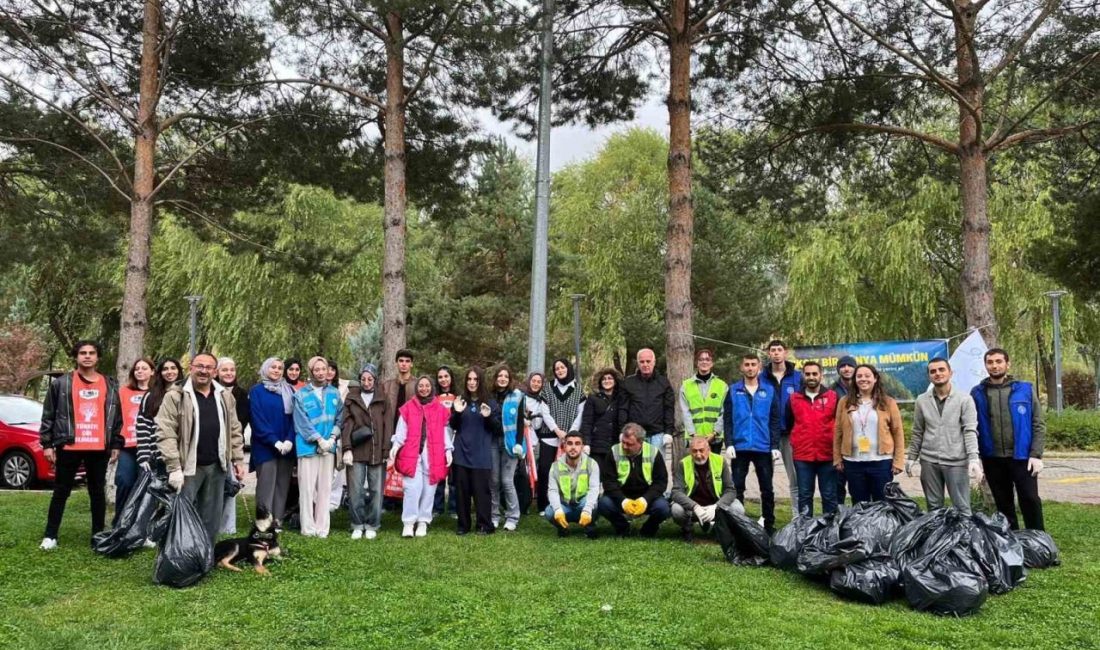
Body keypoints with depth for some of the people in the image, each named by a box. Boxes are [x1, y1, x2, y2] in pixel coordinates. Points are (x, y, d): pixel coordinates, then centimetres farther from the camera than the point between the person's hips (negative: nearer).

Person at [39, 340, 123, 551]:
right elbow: (48, 415, 2)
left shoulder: (110, 385, 9)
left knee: (98, 492, 9)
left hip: (99, 448, 2)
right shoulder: (61, 383, 1)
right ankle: (50, 536, 15)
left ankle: (98, 535, 17)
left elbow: (117, 416, 12)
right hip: (69, 446, -2)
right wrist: (47, 443, -2)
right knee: (61, 491, 6)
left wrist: (116, 444, 9)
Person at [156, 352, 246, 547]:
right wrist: (174, 468, -17)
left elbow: (234, 431, 15)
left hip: (216, 467, 5)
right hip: (188, 466, -4)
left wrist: (238, 460, 9)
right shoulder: (176, 396, -6)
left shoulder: (225, 396, 10)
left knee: (211, 519, 12)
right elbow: (166, 434, -12)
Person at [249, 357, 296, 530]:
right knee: (266, 485, -5)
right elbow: (258, 420, -6)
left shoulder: (289, 391, 13)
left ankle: (278, 521, 7)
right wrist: (275, 442, -15)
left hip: (286, 447, 4)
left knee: (282, 485, 3)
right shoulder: (257, 391, 1)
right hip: (265, 447, -4)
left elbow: (294, 417, 7)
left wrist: (289, 440, -9)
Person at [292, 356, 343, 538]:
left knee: (325, 488, 5)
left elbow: (339, 418, 8)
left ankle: (322, 528, 10)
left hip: (329, 447, 3)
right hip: (308, 446, -3)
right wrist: (319, 440, -13)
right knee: (307, 488, -3)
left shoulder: (334, 393, 10)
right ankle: (308, 528, 4)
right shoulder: (301, 394, -1)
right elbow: (302, 422, -7)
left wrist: (332, 438, -7)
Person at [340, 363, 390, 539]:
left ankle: (372, 525, 15)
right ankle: (357, 525, 13)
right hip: (356, 452, 0)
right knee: (355, 490, 0)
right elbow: (346, 425, 3)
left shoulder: (382, 400, 8)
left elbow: (386, 426, 4)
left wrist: (386, 451, -3)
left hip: (377, 452, 0)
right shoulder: (351, 398, 8)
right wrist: (347, 449, -7)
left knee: (376, 490, 4)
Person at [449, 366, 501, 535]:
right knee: (462, 490, 6)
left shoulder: (490, 403, 2)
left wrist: (489, 417, -18)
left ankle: (484, 525, 7)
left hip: (481, 455, -2)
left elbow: (498, 428, 1)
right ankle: (463, 524, 16)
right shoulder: (459, 400, 8)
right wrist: (456, 413, -12)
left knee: (482, 490, -1)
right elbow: (453, 426, 7)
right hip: (461, 453, 2)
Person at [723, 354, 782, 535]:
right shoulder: (733, 391, 4)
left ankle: (769, 524, 18)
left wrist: (775, 446, -4)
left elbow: (775, 421, 3)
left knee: (767, 488, 7)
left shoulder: (769, 391, 5)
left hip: (763, 447, 0)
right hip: (739, 447, 0)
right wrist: (729, 444, -9)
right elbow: (727, 420, 0)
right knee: (737, 488, 6)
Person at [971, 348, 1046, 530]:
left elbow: (1038, 424, -1)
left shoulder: (1025, 389, 0)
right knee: (1004, 504, 12)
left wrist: (1036, 454, -9)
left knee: (1030, 500, -2)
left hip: (1021, 457, -2)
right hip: (992, 460, 2)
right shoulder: (977, 393, 2)